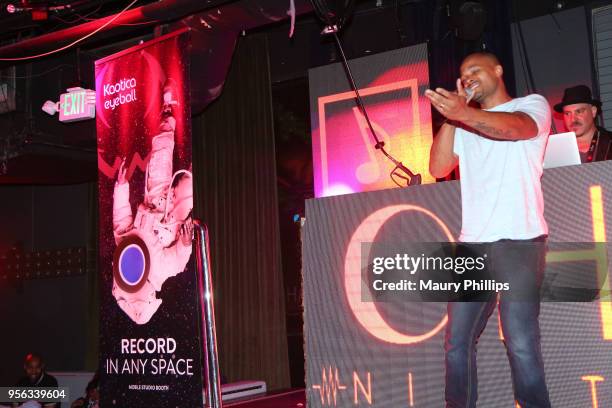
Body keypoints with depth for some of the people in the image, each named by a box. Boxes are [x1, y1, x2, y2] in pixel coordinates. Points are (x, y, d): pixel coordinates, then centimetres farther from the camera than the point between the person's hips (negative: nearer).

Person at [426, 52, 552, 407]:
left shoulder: (532, 104, 8)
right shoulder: (465, 126, 24)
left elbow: (515, 127, -16)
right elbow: (438, 168, 10)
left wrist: (463, 113, -34)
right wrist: (452, 116, 2)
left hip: (519, 240, -5)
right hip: (472, 244, 5)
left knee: (521, 342, -12)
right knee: (457, 342, 2)